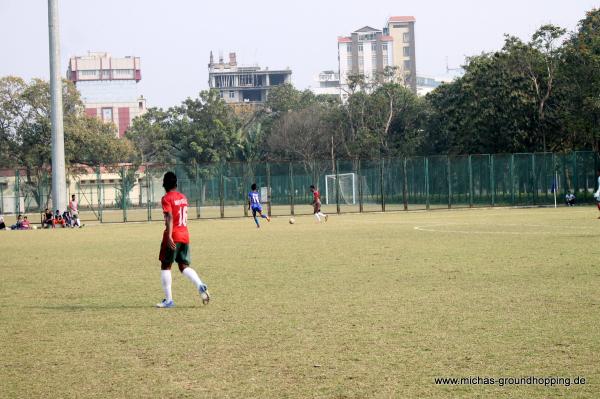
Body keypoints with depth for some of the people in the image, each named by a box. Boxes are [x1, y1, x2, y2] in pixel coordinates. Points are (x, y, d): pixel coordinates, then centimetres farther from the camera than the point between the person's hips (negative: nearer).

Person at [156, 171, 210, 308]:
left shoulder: (167, 199, -8)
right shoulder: (183, 197, 13)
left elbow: (170, 217, -21)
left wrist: (169, 236, -28)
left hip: (173, 237, -6)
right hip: (185, 236, 6)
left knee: (165, 266, 5)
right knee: (184, 266, 11)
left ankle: (168, 300, 2)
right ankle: (200, 286, -14)